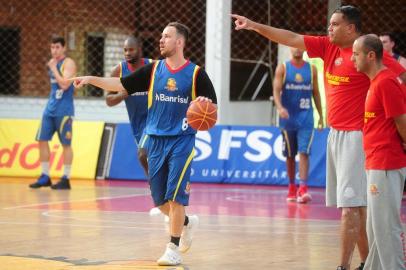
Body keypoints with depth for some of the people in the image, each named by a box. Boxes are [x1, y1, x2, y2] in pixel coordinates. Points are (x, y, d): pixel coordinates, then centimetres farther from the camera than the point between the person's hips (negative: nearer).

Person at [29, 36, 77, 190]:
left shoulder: (68, 63, -11)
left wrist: (54, 69, -17)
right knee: (42, 140, 5)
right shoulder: (52, 62, 13)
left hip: (64, 110, -8)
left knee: (66, 144, -3)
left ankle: (66, 179, 1)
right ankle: (45, 177, 11)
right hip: (50, 108, 8)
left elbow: (64, 84, -24)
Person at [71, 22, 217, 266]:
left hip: (182, 141, -4)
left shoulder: (196, 73, -4)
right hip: (156, 140, 4)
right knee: (159, 199, 7)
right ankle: (187, 222, 34)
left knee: (174, 195, -10)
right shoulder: (154, 70, 5)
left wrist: (205, 104, -24)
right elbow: (122, 84, 3)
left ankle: (174, 249, -2)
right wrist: (91, 79, -8)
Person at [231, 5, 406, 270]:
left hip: (355, 136, -8)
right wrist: (254, 25, 9)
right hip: (335, 134, 8)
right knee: (357, 205, 12)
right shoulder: (328, 47, 9)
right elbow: (292, 39, 11)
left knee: (350, 204, -10)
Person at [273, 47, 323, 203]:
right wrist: (280, 107, -26)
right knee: (290, 155, 9)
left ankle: (303, 189, -20)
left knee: (304, 152, -13)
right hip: (288, 118, 0)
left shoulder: (311, 69, 6)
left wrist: (321, 115, 10)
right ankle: (291, 188, 22)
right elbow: (276, 90, -8)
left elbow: (316, 93, 11)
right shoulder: (283, 68, 1)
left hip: (306, 118, 0)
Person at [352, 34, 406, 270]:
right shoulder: (378, 81, 15)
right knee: (376, 226, 16)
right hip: (376, 164, 10)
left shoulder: (385, 82, -16)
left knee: (386, 225, -7)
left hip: (386, 165, -10)